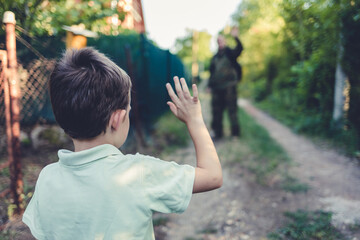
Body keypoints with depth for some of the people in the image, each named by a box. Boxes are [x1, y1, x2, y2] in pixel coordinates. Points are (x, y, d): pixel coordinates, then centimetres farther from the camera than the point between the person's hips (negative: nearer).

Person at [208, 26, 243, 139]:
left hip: (229, 87, -5)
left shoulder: (230, 53, 5)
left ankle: (235, 132, 2)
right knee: (216, 111, 6)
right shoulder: (215, 57, 18)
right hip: (217, 88, 5)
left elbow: (239, 49, -16)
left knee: (232, 109, -5)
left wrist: (236, 38, -28)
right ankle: (218, 132, 17)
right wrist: (210, 85, 13)